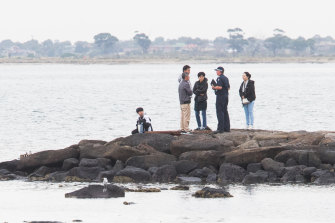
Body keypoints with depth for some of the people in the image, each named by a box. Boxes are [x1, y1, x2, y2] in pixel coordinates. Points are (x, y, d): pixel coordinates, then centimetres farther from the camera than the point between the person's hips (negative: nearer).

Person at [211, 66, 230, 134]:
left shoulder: (219, 78, -14)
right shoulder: (226, 78, 14)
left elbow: (219, 87, -24)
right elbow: (228, 88, 18)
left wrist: (214, 87, -6)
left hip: (220, 96, -9)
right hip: (226, 96, 9)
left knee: (220, 112, -8)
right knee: (225, 112, 14)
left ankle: (220, 128, -11)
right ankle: (227, 128, 16)